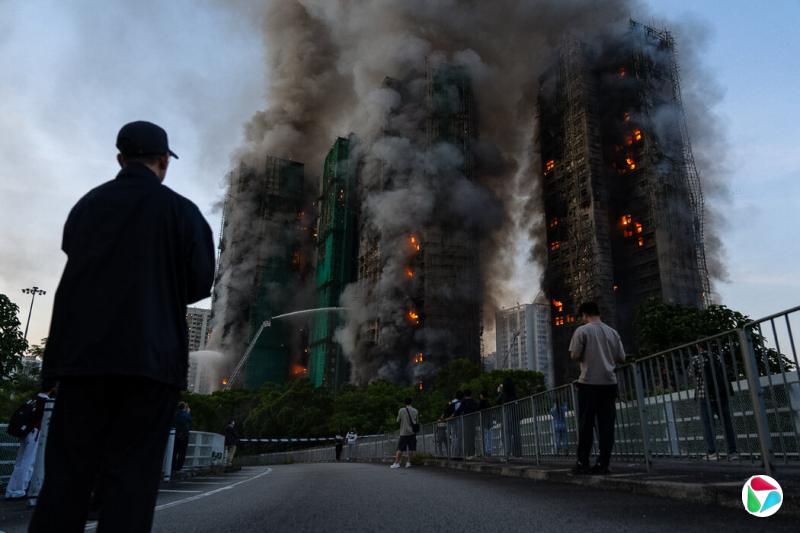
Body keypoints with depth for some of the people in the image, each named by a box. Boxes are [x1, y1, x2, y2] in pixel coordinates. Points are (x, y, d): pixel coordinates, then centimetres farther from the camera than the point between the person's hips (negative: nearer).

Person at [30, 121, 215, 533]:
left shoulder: (86, 205, 12)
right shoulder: (181, 210, 0)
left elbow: (76, 269, 18)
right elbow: (199, 284, -2)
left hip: (82, 350, 4)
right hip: (151, 355, -3)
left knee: (67, 470, 7)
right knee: (131, 475, 0)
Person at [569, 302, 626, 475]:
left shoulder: (582, 330, -4)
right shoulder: (612, 332, 9)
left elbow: (574, 355, -7)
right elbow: (621, 358, 10)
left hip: (589, 382, -4)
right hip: (609, 382, 4)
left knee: (586, 424, 1)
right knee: (606, 424, 5)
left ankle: (583, 463, 4)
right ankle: (603, 463, 4)